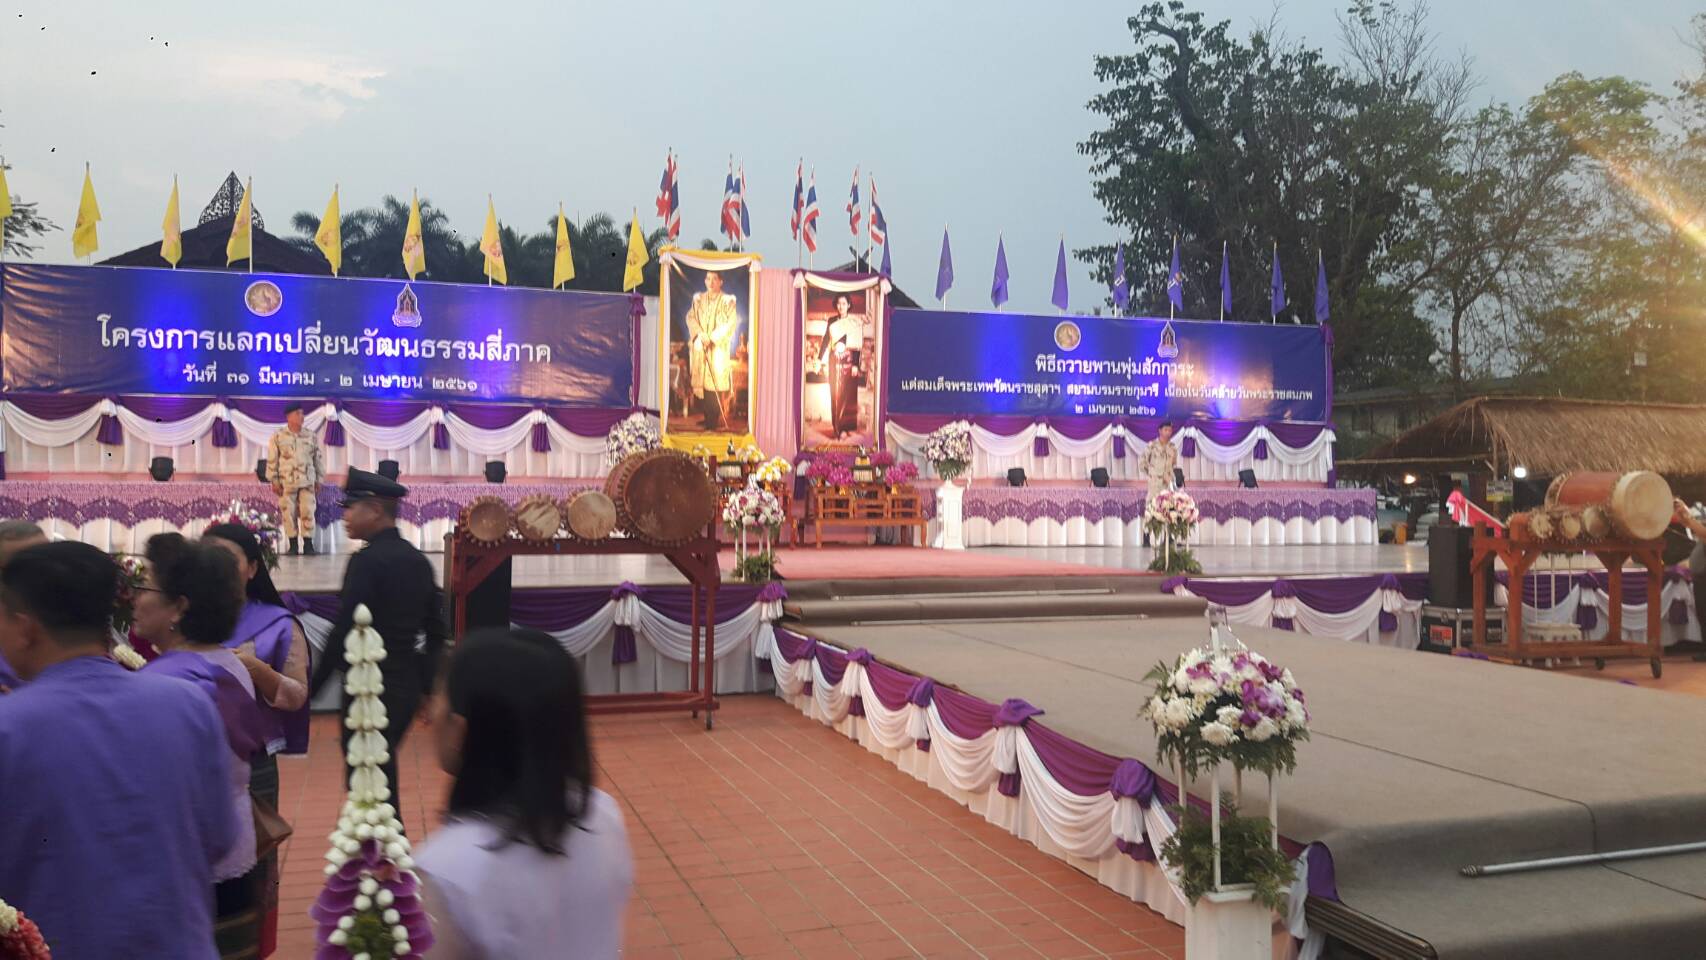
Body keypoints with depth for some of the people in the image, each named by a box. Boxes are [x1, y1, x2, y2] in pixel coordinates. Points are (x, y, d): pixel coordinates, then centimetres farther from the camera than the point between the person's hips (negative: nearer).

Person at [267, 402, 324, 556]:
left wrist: (319, 481, 9)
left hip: (307, 482, 1)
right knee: (288, 513, 2)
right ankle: (293, 545, 11)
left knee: (308, 513, -4)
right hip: (286, 482, -1)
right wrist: (274, 482, -3)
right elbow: (272, 461, 1)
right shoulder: (278, 437, 0)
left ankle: (308, 544, 3)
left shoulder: (311, 437, 6)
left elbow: (318, 460, 12)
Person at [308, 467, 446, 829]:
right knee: (380, 774, 22)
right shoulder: (417, 560, 9)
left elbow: (343, 633, -17)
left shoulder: (367, 561, -15)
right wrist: (428, 687, 19)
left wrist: (311, 688, -9)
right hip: (407, 686, 8)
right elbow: (435, 632, 13)